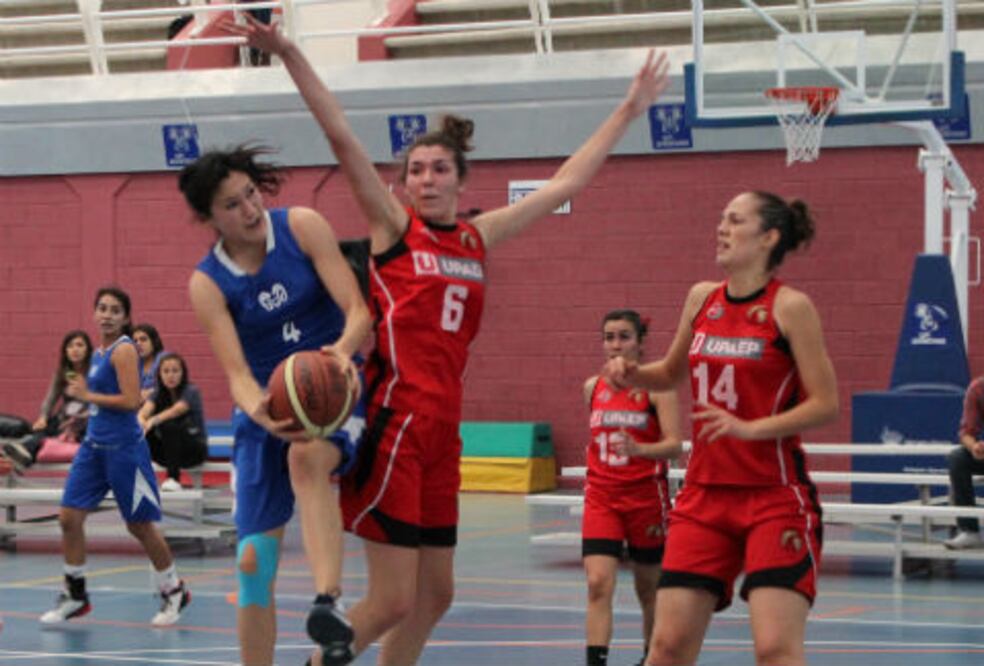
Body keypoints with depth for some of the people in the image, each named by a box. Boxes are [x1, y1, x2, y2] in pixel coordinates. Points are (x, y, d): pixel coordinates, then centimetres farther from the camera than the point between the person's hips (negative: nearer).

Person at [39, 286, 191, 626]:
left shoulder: (123, 350, -13)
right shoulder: (99, 352, 11)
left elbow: (131, 400, -21)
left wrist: (89, 395, -15)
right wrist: (82, 391, 8)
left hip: (123, 447, -8)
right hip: (94, 445, 8)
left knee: (140, 525, 2)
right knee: (69, 516, 1)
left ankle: (174, 592, 20)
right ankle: (75, 595, 12)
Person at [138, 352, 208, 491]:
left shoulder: (191, 391, -12)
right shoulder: (158, 394, 1)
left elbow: (176, 411, -32)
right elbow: (144, 411, -20)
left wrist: (153, 421, -51)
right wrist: (142, 422, -45)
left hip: (195, 449, -4)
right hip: (167, 451, 4)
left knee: (169, 426, -34)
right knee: (143, 432, -23)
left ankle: (173, 479, -35)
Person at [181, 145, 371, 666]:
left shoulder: (302, 227, -7)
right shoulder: (208, 284, -6)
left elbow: (357, 309, -12)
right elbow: (236, 371, -15)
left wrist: (343, 350, -35)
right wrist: (260, 412, -38)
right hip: (266, 410, 2)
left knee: (308, 456, -38)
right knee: (255, 561, -1)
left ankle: (328, 602, -51)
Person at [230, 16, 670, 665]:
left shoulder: (478, 237, 13)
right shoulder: (394, 226, -1)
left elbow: (565, 183, 20)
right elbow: (342, 137, -12)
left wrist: (628, 111, 23)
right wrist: (290, 56, -22)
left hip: (442, 428, 7)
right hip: (394, 421, -7)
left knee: (435, 595, 12)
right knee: (391, 601, -10)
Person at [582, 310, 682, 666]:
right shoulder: (592, 387, 6)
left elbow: (674, 444, -16)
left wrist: (638, 449, -32)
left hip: (646, 497, -2)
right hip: (601, 498, 2)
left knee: (648, 588, 11)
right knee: (598, 584, -14)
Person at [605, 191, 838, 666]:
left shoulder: (789, 307, -8)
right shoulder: (701, 298, 8)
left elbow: (826, 404, -11)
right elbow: (671, 373, 24)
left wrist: (749, 427, -21)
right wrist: (632, 374, 3)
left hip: (775, 497, -5)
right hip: (705, 492, 5)